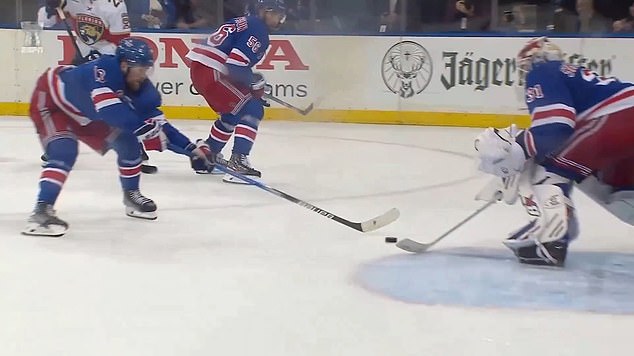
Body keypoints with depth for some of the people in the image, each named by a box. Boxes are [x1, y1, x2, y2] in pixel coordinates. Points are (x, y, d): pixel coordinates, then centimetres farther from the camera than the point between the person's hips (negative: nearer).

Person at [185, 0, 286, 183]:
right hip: (212, 72, -10)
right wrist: (255, 82, -3)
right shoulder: (258, 31, -8)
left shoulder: (242, 23, 23)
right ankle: (238, 161, -18)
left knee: (233, 113, 26)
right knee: (252, 110, -9)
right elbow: (236, 66, -18)